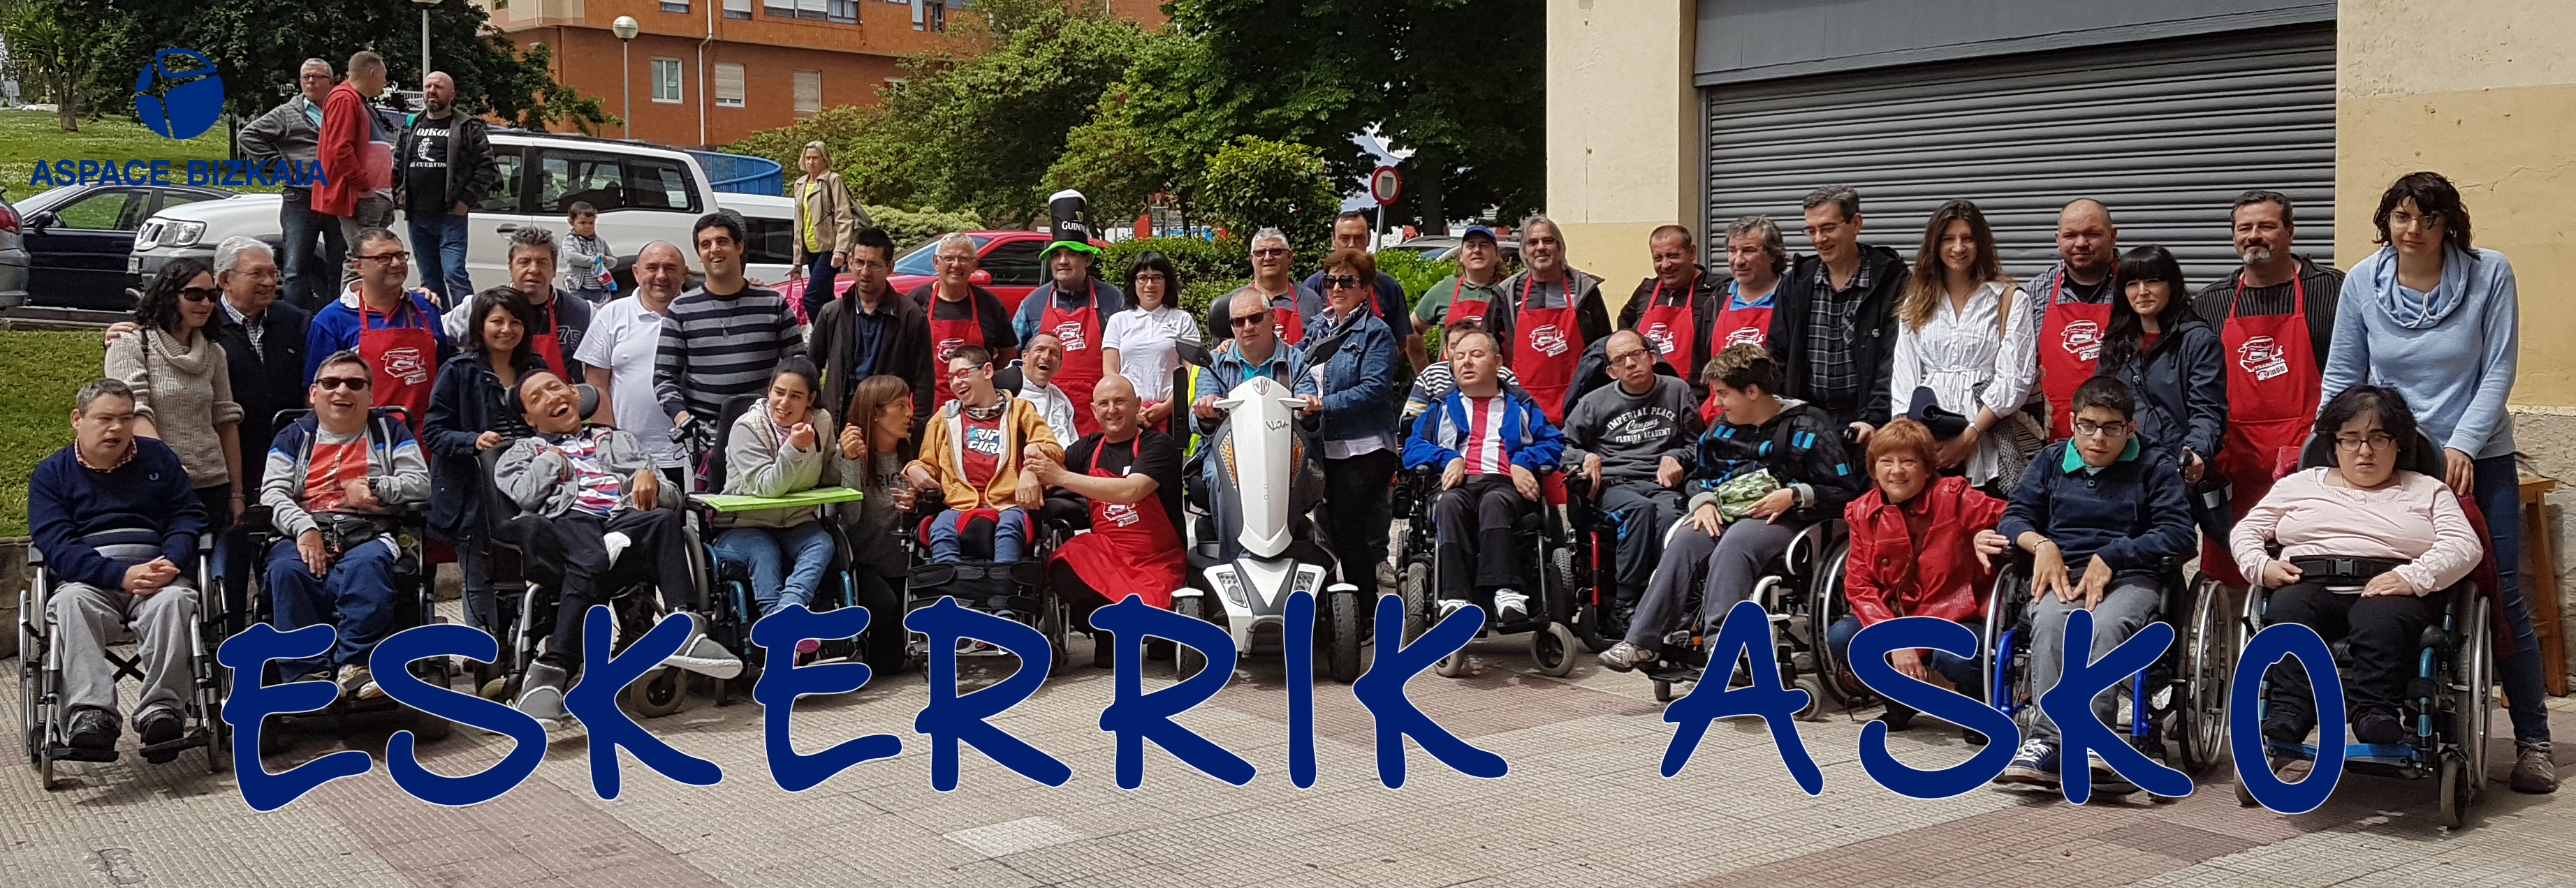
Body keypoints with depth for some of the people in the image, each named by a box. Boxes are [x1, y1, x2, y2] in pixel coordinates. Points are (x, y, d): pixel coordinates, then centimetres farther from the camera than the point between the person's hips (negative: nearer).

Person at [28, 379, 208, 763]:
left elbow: (189, 516, 10)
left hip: (158, 575, 1)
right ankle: (90, 713, -47)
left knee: (174, 600, -34)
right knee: (71, 602, -35)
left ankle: (160, 706, -43)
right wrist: (123, 575, -20)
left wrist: (171, 563, -13)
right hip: (88, 581, -1)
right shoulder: (51, 474, 11)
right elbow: (57, 547, -3)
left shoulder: (158, 458, 18)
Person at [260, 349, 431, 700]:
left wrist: (373, 487, -6)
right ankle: (311, 671, -37)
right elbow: (272, 494, 8)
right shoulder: (293, 437, 23)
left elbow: (420, 484, 9)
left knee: (366, 564, -38)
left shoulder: (390, 431, 21)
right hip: (306, 535, 1)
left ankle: (355, 665, -39)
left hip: (369, 535, -1)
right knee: (285, 569, -34)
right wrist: (303, 528, -11)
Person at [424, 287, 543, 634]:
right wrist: (474, 442, -23)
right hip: (474, 493, -4)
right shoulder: (459, 371, -3)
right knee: (479, 579, 4)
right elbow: (432, 432, -6)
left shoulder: (534, 369, 12)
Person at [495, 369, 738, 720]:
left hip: (627, 518, 2)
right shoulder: (523, 452, 33)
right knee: (590, 563, -41)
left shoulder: (618, 441, 36)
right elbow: (526, 494, 8)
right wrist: (551, 459, 19)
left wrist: (649, 477, 2)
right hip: (567, 520, -2)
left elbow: (671, 496, 23)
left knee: (664, 519, -36)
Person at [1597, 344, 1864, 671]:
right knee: (1683, 542, -27)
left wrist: (1794, 496, -16)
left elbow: (1846, 491, -3)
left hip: (1780, 518, -5)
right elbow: (1700, 473, 24)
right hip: (1724, 512, 5)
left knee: (1732, 545, -37)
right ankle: (1642, 641, -34)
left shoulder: (1807, 429, -1)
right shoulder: (1724, 426, 17)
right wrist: (1704, 501, 1)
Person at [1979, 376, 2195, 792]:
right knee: (2050, 621, -36)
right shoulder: (2051, 461, 23)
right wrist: (2041, 544, -6)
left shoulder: (2155, 471, 15)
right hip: (2062, 572, 2)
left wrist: (2110, 557, -10)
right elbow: (2015, 516, 17)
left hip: (2131, 576, -2)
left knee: (2104, 626, -38)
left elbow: (2178, 534, 2)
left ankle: (2048, 741, -49)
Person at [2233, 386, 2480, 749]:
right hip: (2310, 584, 1)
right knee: (2288, 611, -36)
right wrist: (2261, 565, 1)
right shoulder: (2300, 484, 28)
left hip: (2389, 590, -1)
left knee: (2379, 620, -39)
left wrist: (2413, 577, -12)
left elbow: (2465, 545, 8)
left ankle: (2377, 715, -52)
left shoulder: (2427, 491, 24)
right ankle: (2287, 714, -49)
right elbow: (2245, 531, 25)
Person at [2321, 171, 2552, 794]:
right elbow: (2341, 377, 5)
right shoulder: (2362, 281, -1)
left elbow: (2498, 371, -7)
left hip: (2478, 461, -1)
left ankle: (2533, 741, 10)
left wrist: (2463, 445, -16)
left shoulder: (2489, 274, -6)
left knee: (2502, 597, -1)